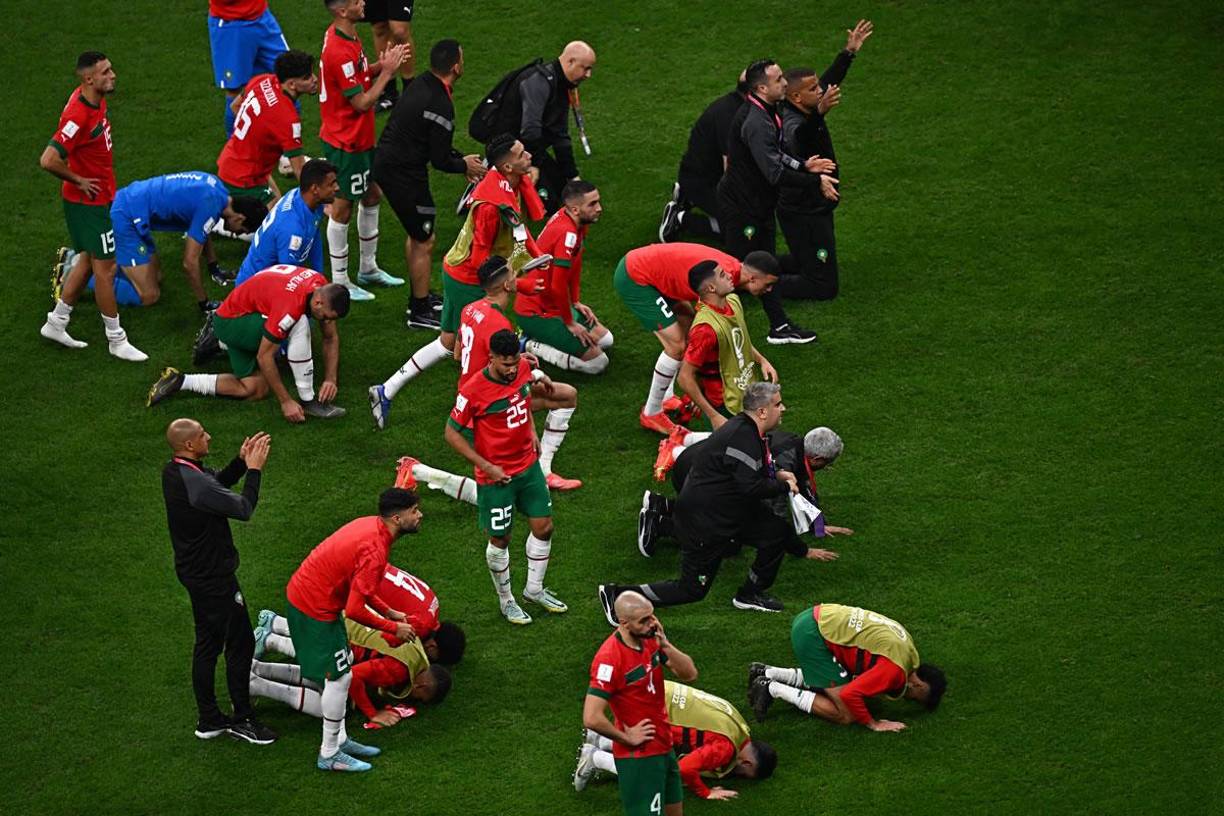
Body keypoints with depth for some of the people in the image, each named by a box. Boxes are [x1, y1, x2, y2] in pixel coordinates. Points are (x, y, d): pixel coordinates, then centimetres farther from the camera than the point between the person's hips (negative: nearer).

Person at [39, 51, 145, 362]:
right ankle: (116, 340, 13)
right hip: (89, 201, -9)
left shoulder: (94, 100, -1)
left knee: (88, 260, 20)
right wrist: (78, 180, -19)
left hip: (100, 197, 9)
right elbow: (48, 160, -34)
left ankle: (56, 323, 32)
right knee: (105, 267, 1)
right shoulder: (79, 116, -30)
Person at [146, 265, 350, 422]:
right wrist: (286, 401, -25)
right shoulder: (291, 306, -35)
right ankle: (307, 401, -21)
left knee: (255, 390, 5)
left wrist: (330, 379, -6)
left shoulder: (323, 289, -10)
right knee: (299, 326, -30)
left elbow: (331, 337, 5)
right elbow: (264, 357, -28)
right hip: (231, 320, -9)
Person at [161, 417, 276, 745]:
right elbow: (244, 509, -23)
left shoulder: (174, 471, 1)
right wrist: (253, 469, -12)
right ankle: (242, 719, 13)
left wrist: (241, 462, 1)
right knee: (240, 643, 3)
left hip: (194, 570, 10)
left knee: (207, 644, 18)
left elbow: (217, 485, 15)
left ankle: (209, 720, 26)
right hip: (214, 577, -10)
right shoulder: (195, 483, -30)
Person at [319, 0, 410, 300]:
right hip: (345, 143, -10)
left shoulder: (348, 35, 2)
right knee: (343, 207, 2)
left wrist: (380, 66, -2)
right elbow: (362, 102, -24)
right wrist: (387, 72, -18)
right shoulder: (339, 52, -29)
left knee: (372, 196, 20)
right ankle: (340, 282, 14)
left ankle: (368, 268, 36)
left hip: (360, 138, 10)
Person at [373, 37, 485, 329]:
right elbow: (439, 160, -19)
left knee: (417, 235, 24)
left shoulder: (421, 84, 4)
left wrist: (460, 158, 17)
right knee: (424, 241, 4)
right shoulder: (440, 105, -25)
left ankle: (419, 297, 37)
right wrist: (464, 166, 0)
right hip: (403, 175, -10)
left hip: (386, 161, 10)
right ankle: (420, 312, 14)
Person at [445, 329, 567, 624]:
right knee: (500, 539, 8)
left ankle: (534, 589, 33)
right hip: (496, 476, -6)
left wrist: (531, 431, 7)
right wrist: (487, 467, -16)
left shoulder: (524, 368, -7)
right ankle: (506, 601, 27)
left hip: (528, 465, 6)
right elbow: (452, 434, -16)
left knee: (543, 527, 12)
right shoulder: (473, 390, -25)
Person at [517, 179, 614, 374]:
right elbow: (558, 286, -28)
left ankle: (533, 340, 14)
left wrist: (577, 303, 13)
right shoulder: (567, 234, -30)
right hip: (536, 314, -10)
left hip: (553, 305, 10)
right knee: (598, 362, -9)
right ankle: (530, 346, -3)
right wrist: (570, 323, -14)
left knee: (605, 340, 17)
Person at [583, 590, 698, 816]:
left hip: (664, 746, 8)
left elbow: (689, 674, -1)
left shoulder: (650, 639, -1)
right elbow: (591, 719, -30)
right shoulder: (610, 658, -25)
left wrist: (665, 645, -17)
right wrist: (628, 738, -16)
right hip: (638, 755, -8)